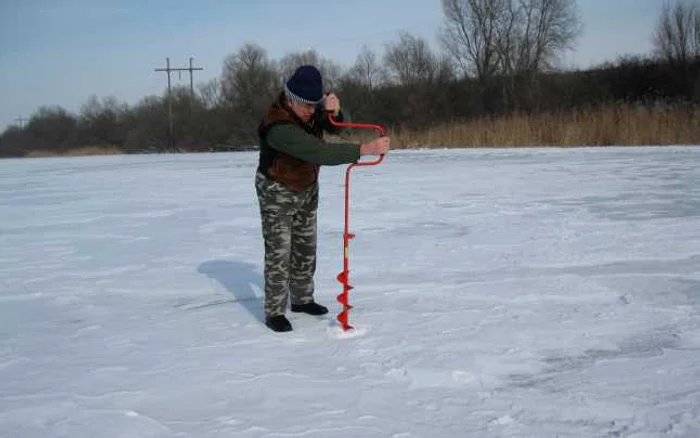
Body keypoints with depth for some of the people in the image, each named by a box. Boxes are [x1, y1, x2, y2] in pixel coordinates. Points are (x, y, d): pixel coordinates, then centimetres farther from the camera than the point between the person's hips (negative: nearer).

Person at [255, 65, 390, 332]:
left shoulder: (310, 110, -12)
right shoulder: (278, 127, -37)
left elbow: (336, 128, -11)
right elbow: (321, 153, -44)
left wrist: (334, 111, -35)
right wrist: (365, 149, -48)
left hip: (307, 189, 8)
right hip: (277, 192, -7)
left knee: (305, 248, 15)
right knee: (279, 252, -6)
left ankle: (302, 299, 30)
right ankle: (274, 312, 3)